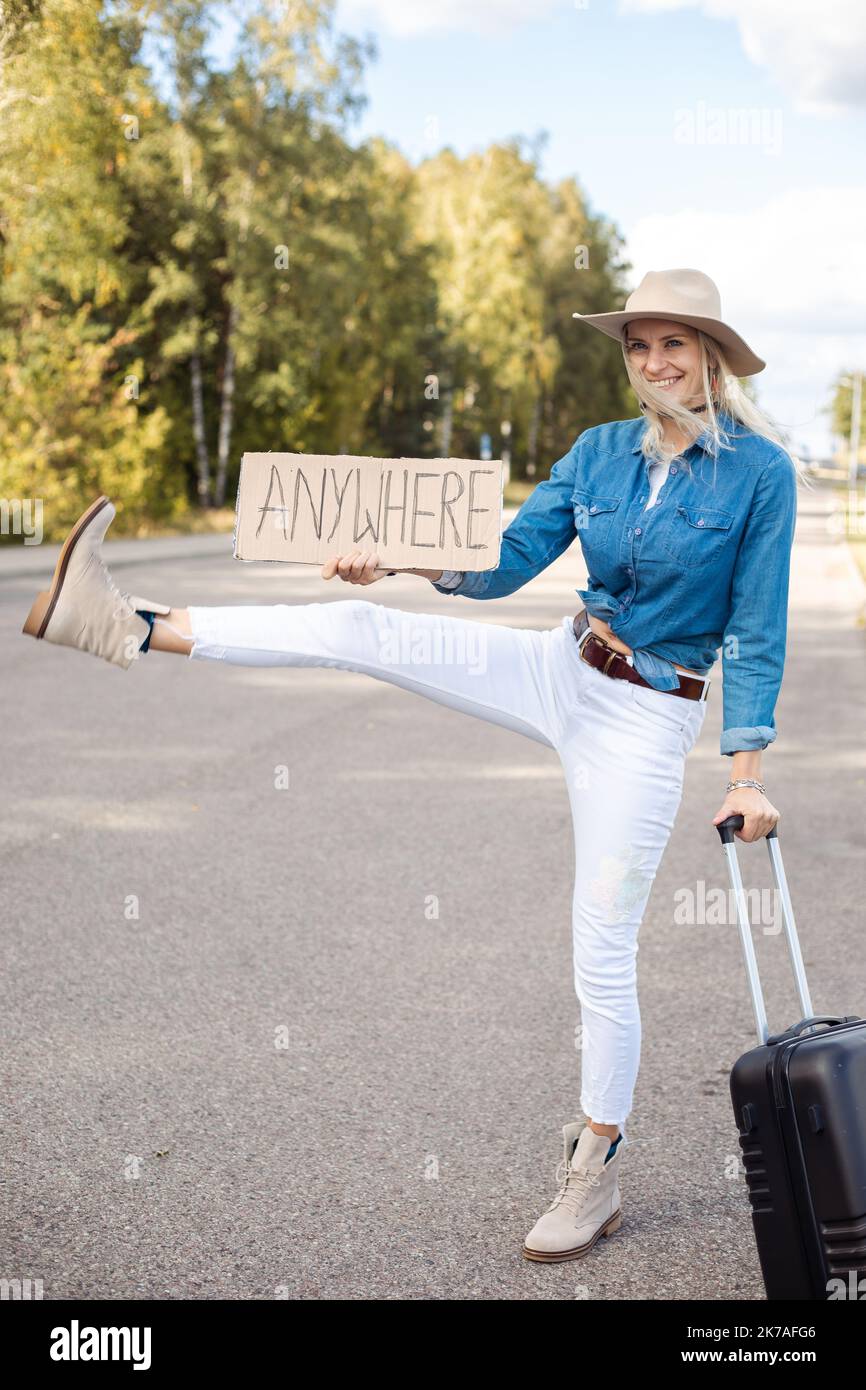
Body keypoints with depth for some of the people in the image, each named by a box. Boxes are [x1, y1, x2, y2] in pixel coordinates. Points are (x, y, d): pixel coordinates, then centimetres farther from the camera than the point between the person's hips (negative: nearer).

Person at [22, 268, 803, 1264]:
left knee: (602, 953, -1)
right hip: (561, 675, 5)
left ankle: (595, 1176, 15)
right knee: (370, 632, -11)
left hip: (647, 724, -4)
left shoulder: (760, 469, -10)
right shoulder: (600, 452, 3)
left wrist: (748, 772, -12)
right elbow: (505, 561, 2)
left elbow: (756, 628, -10)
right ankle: (134, 627, -10)